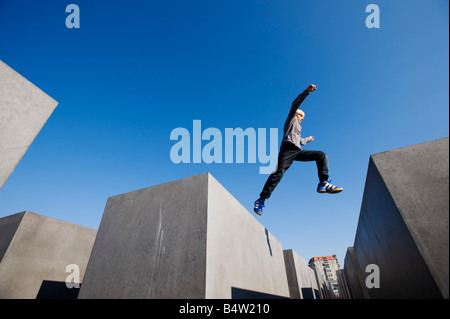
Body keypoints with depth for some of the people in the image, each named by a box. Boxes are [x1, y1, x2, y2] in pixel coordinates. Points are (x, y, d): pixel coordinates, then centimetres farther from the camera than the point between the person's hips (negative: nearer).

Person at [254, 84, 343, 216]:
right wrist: (307, 91, -2)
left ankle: (323, 183, -21)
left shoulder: (298, 128, 42)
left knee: (322, 155, -4)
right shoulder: (292, 118, 24)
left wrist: (308, 139, 70)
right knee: (279, 172, -26)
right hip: (288, 148, -8)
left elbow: (301, 141, 53)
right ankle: (262, 199, -27)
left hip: (297, 151, 8)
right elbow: (295, 104, 7)